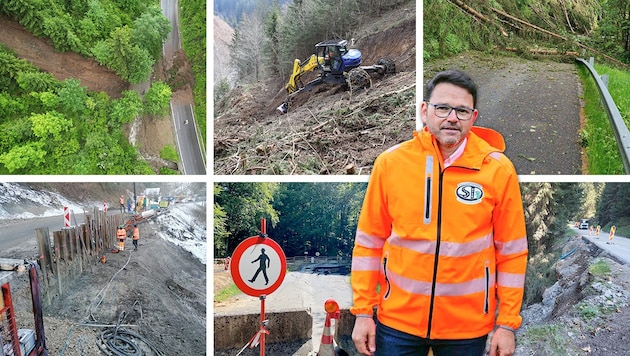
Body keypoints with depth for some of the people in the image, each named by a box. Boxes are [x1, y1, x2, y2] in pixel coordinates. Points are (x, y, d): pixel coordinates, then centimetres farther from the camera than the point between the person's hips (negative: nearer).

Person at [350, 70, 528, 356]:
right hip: (396, 320, 0)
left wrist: (507, 324, -1)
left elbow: (511, 251, -1)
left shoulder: (498, 169, -7)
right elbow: (369, 242, -1)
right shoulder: (391, 162, -6)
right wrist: (362, 312, -1)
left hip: (467, 326, 0)